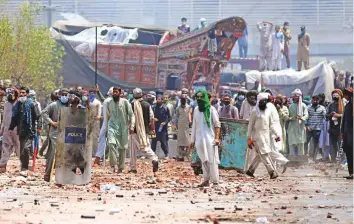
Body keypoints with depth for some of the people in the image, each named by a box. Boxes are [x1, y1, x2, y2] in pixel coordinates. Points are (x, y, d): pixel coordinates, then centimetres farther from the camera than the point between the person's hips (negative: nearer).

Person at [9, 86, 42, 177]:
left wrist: (39, 127, -17)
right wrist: (11, 128, 15)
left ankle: (24, 169, -17)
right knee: (22, 151, 9)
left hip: (29, 131, -6)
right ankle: (24, 168, 18)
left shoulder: (32, 104, -4)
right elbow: (14, 118, 20)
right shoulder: (17, 104, 13)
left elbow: (38, 116, -7)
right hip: (21, 131, 6)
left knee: (26, 148, -20)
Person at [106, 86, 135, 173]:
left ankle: (121, 167, 19)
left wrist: (132, 126, -13)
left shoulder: (125, 102, -1)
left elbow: (131, 115, -2)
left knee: (122, 148, 6)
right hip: (112, 127, 1)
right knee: (111, 144, -23)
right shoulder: (109, 103, 8)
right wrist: (106, 128, 20)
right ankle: (114, 165, -24)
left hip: (123, 128, -1)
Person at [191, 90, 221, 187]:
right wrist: (193, 140, 16)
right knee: (204, 161, 6)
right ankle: (206, 180, 10)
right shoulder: (196, 110, 11)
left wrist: (217, 138, -14)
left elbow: (217, 124, -5)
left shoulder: (211, 109, -4)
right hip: (200, 139, 5)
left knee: (212, 161, -5)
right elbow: (194, 125, 16)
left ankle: (215, 181, -1)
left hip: (210, 139, -5)